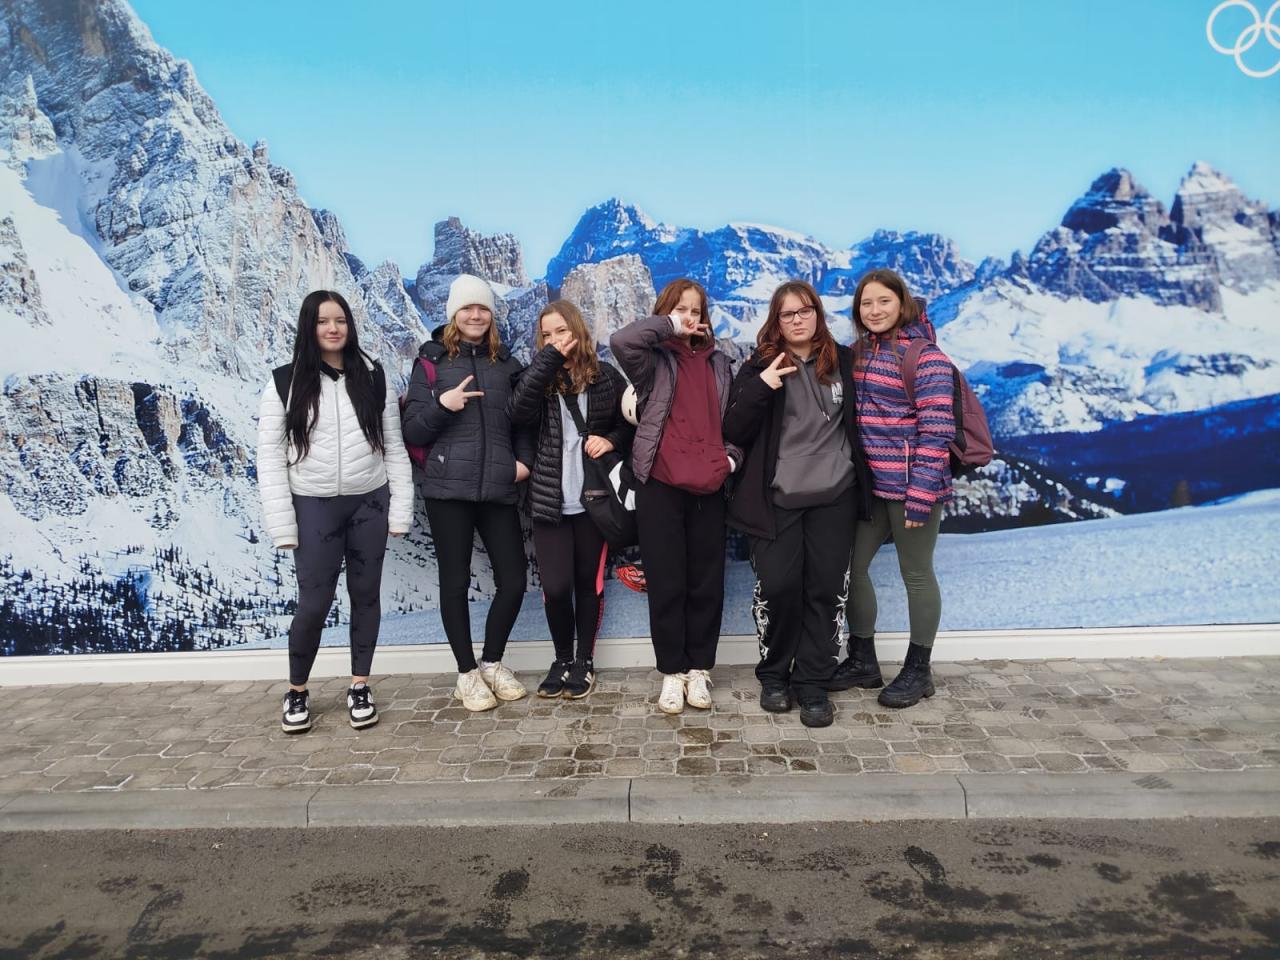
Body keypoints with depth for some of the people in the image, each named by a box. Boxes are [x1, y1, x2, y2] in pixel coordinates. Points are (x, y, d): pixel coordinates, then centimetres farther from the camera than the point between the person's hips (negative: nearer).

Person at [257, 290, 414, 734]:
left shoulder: (373, 378, 4)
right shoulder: (284, 382, -2)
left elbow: (394, 446, 5)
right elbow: (270, 456, -3)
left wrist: (400, 510, -1)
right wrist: (283, 525, -9)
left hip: (369, 504, 2)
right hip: (314, 507, -2)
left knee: (366, 595, 9)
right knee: (314, 601, -1)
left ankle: (360, 686, 24)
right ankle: (296, 691, 22)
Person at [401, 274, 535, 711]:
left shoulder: (506, 364, 13)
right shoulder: (432, 362, 5)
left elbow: (521, 421, 20)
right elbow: (412, 433, 1)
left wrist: (524, 459, 2)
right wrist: (442, 405, -16)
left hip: (498, 490, 3)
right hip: (448, 489, -3)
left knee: (513, 581, 2)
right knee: (455, 582, 4)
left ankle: (492, 663, 24)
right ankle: (467, 673, 20)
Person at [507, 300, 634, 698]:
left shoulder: (606, 376, 4)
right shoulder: (540, 378, 3)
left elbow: (632, 423, 13)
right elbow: (517, 411, -17)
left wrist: (611, 440, -9)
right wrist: (549, 357, -17)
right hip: (550, 500, 0)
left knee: (589, 582, 10)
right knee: (555, 586, -3)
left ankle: (584, 661, 27)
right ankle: (562, 658, 21)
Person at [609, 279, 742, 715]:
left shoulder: (717, 362, 15)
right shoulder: (654, 361, 1)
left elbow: (732, 417, 20)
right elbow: (621, 339, -20)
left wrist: (732, 456, 4)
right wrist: (669, 326, -10)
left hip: (708, 488, 4)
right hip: (661, 486, -3)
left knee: (706, 583, 8)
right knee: (666, 584, 3)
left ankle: (699, 669, 21)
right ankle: (672, 672, 16)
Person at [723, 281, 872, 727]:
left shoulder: (843, 360, 7)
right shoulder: (759, 367, 2)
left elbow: (857, 419, 18)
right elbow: (733, 432, -4)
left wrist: (861, 478, 12)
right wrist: (761, 388, -18)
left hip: (834, 495, 2)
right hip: (777, 498, -2)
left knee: (826, 588, 2)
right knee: (778, 586, -5)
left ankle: (813, 683, 15)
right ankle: (774, 674, 18)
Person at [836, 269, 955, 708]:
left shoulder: (926, 356, -11)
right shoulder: (857, 352, 10)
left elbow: (936, 431, -15)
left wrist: (920, 494, -19)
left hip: (910, 485, -7)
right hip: (867, 483, 7)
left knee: (915, 575, 7)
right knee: (850, 566, 10)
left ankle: (918, 670, 23)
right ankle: (863, 661, 27)